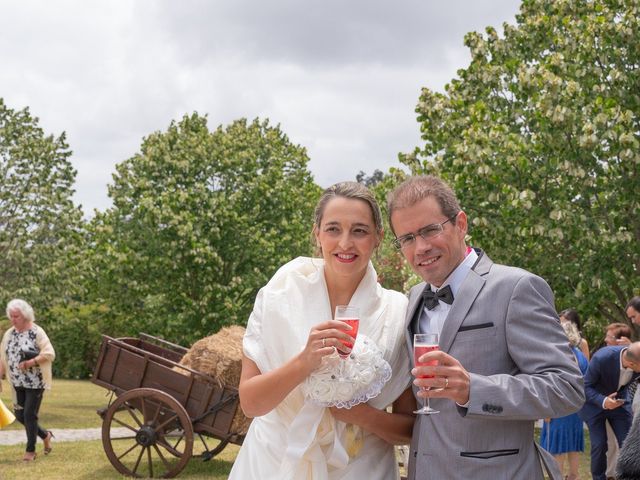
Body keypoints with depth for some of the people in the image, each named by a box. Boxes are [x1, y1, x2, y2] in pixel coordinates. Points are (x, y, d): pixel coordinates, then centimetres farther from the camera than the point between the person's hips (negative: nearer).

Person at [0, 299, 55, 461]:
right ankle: (45, 435, 30)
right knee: (20, 415, 8)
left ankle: (30, 450, 10)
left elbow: (49, 354, -16)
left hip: (35, 382, -6)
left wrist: (31, 362, -24)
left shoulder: (36, 332, -11)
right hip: (18, 383, 6)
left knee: (30, 414, -5)